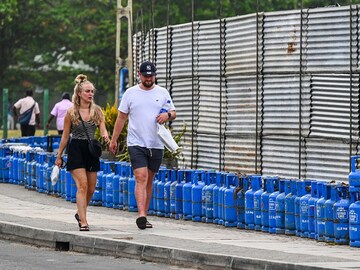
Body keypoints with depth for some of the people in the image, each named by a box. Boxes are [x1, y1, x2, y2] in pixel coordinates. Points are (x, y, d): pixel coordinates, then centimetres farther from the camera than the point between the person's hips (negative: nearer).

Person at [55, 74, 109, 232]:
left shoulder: (97, 110, 4)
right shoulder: (71, 112, -3)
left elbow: (103, 130, -1)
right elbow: (65, 136, 3)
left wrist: (105, 137, -25)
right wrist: (59, 156, 5)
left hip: (91, 150, 4)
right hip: (76, 149, -4)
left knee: (90, 189, 10)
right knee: (82, 185, -15)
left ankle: (80, 213, 34)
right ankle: (83, 222, -15)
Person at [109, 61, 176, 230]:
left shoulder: (162, 93, 7)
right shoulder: (130, 93, 4)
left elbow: (173, 113, 11)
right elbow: (121, 117, 8)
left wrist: (167, 115, -13)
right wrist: (114, 140, 6)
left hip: (156, 145, 3)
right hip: (136, 144, -3)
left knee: (149, 180, 10)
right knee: (141, 178, -16)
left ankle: (144, 216, 18)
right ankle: (141, 215, -25)